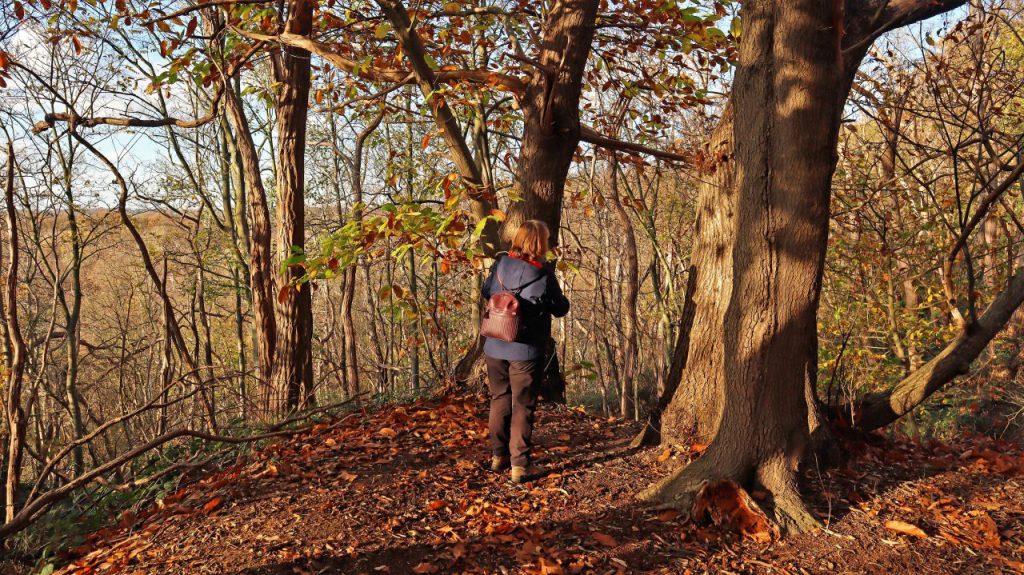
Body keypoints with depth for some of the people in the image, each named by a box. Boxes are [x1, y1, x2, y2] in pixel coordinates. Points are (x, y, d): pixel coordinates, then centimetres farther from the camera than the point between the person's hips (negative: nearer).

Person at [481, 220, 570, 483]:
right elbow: (561, 309, -2)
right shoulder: (543, 274, -12)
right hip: (526, 351, -4)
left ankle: (498, 455, 28)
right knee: (522, 406, 5)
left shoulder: (500, 264, -2)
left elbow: (486, 292, 14)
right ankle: (519, 464, 6)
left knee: (499, 400, 18)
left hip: (495, 348, 4)